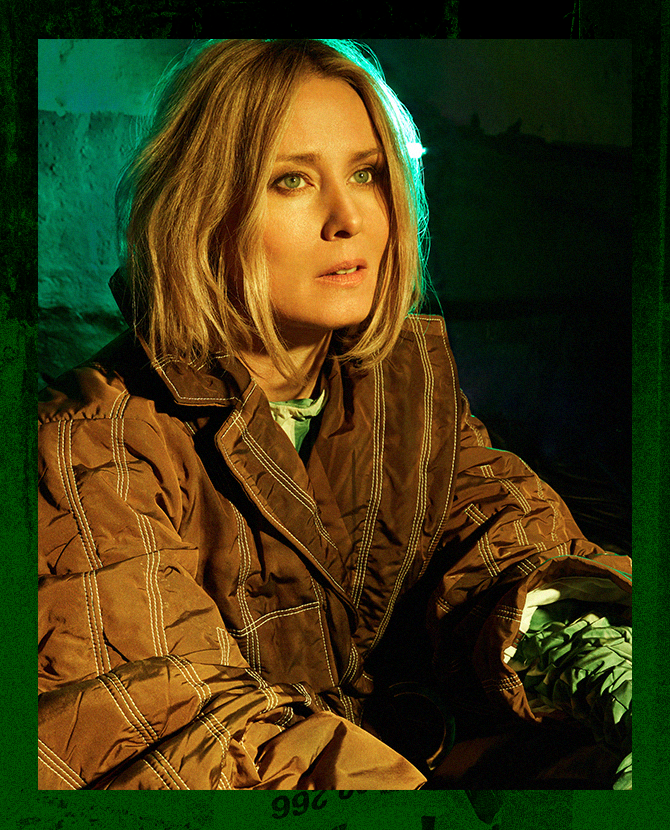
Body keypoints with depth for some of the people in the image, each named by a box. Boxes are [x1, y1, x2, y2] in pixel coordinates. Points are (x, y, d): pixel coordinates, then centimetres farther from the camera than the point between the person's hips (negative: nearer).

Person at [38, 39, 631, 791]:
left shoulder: (415, 370, 3)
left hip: (420, 748, 5)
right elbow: (180, 726, -23)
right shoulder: (95, 447, -16)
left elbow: (502, 544, -5)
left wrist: (604, 667, -28)